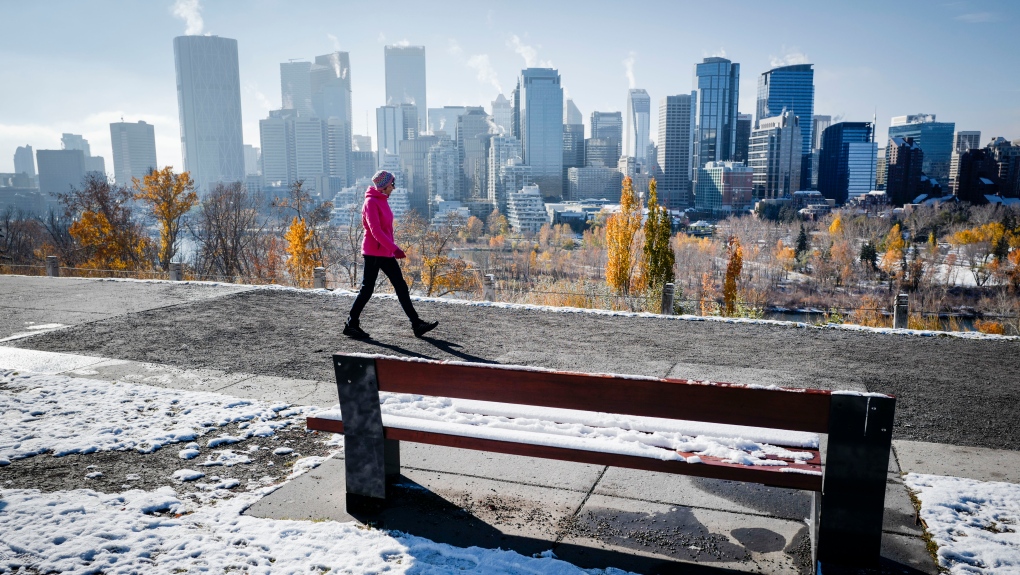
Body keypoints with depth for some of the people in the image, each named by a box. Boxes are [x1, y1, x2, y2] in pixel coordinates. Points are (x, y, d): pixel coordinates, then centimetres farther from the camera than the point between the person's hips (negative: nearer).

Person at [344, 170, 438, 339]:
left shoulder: (382, 200, 15)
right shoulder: (371, 202, -13)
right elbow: (375, 230, -21)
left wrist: (393, 248, 19)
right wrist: (394, 248, -25)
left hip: (386, 252, 9)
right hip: (374, 252, -9)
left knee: (401, 287, 6)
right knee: (367, 289, -3)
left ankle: (417, 324, 7)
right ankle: (351, 325, 9)